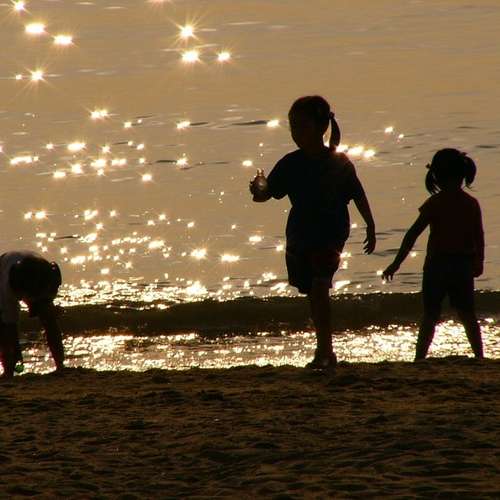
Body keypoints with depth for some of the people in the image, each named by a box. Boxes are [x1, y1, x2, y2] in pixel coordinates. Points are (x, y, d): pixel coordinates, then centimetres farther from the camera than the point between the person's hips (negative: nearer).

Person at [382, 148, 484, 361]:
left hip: (437, 264, -3)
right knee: (467, 315, 12)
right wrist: (478, 263, 22)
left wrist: (396, 263, -6)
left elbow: (413, 234, -8)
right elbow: (479, 237, 7)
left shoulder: (435, 204, -7)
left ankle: (419, 359, -3)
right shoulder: (472, 204, 2)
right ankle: (480, 357, 10)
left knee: (430, 315, 1)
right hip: (464, 266, 3)